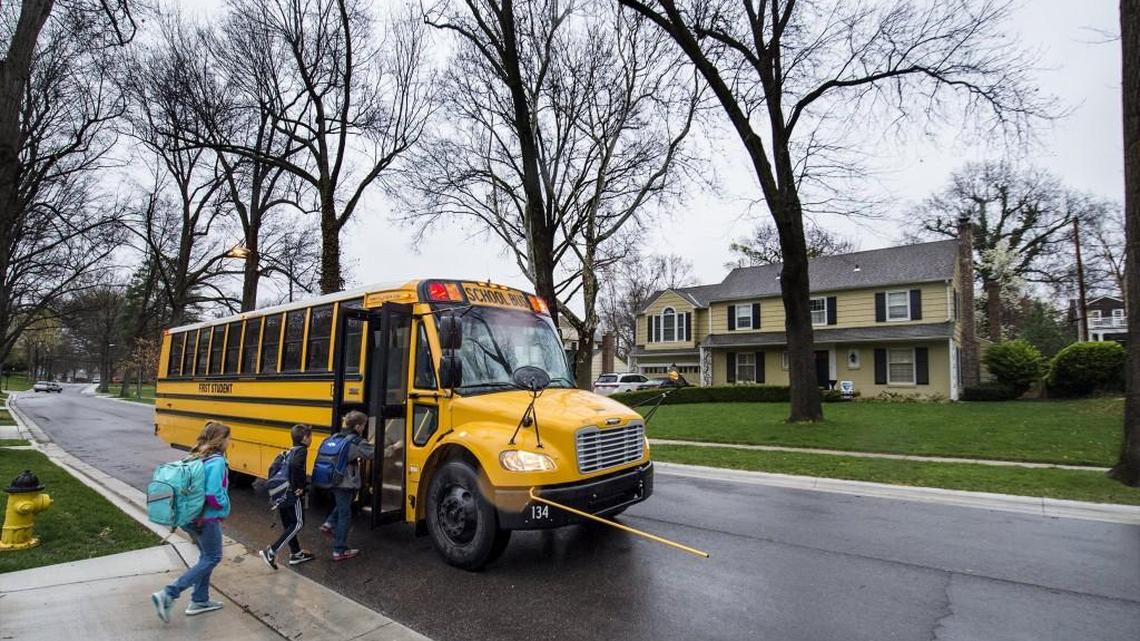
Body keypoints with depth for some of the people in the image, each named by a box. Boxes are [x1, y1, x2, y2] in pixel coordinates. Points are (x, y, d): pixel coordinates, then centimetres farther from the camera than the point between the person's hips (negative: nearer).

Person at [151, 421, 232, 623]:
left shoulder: (196, 458, 6)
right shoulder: (217, 462, -21)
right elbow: (214, 496, -26)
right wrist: (225, 507, -7)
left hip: (192, 515, 9)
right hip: (208, 519, -9)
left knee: (206, 556, 20)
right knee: (212, 558, 3)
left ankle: (199, 600, 26)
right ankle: (167, 595, -3)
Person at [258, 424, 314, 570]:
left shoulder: (290, 452, 16)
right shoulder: (302, 450, -11)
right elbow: (295, 465, -31)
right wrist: (300, 486, -22)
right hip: (293, 494, -9)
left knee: (289, 524, 15)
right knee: (298, 524, -3)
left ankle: (296, 553, 25)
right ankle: (271, 552, -9)